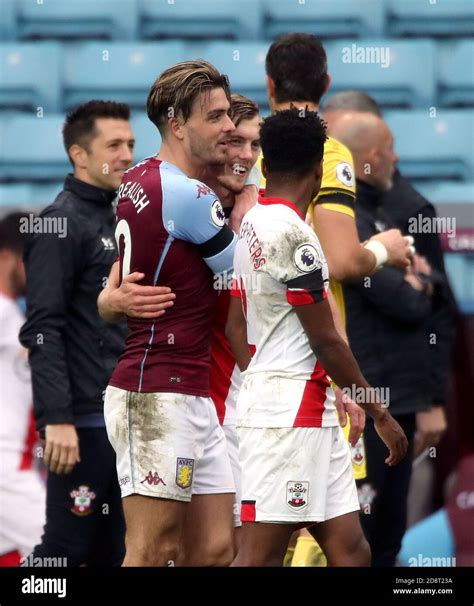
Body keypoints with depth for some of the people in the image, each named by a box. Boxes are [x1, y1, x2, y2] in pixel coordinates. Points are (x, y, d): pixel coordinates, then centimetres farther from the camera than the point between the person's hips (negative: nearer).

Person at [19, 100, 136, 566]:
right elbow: (42, 331, -18)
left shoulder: (117, 221, 17)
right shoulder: (61, 224, -10)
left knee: (114, 550, 9)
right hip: (84, 422, -9)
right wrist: (57, 418, -25)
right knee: (65, 548, -9)